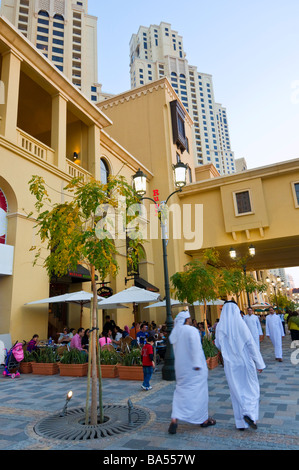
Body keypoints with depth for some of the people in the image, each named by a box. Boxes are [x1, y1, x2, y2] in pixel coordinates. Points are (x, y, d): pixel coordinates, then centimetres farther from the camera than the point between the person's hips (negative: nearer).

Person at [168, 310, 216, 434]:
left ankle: (174, 419, -2)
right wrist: (197, 364, -22)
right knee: (199, 391, 9)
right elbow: (196, 347, -22)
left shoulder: (175, 332, 4)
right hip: (193, 368, -6)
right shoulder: (192, 330, -16)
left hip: (181, 367, 6)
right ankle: (203, 419, 22)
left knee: (181, 391, 11)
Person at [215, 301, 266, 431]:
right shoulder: (240, 324, -14)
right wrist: (259, 363, -4)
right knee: (251, 388, 14)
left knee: (236, 391, 12)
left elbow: (218, 345, 8)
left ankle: (241, 423, 18)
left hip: (230, 364, 3)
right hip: (245, 362, -3)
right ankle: (249, 414, -4)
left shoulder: (220, 326, -4)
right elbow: (251, 344, -12)